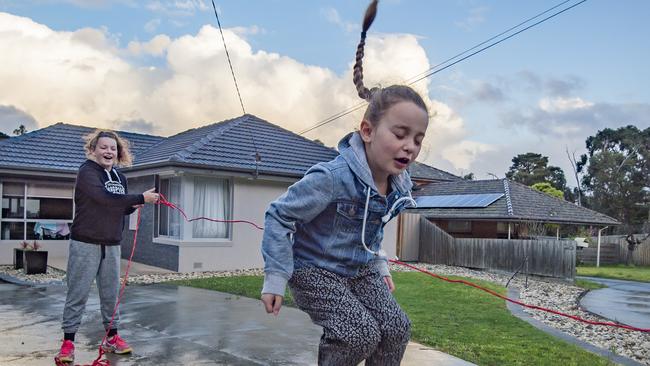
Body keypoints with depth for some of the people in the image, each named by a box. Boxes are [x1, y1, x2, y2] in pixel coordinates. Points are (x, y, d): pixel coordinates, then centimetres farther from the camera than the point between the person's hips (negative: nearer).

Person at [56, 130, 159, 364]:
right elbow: (105, 198, -25)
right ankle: (68, 342, 11)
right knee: (78, 293, 0)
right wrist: (141, 198, -23)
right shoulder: (87, 171, -10)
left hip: (112, 245, 6)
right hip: (86, 243, -6)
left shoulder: (120, 177, 11)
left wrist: (132, 206, -3)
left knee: (111, 293, 11)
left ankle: (111, 337, 23)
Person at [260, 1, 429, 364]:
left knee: (397, 327, -2)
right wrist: (276, 278, -20)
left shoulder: (400, 186, -6)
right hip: (313, 268, -7)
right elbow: (279, 216, -22)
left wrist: (379, 265, 16)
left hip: (359, 269, 7)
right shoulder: (332, 178, -31)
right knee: (362, 334, -18)